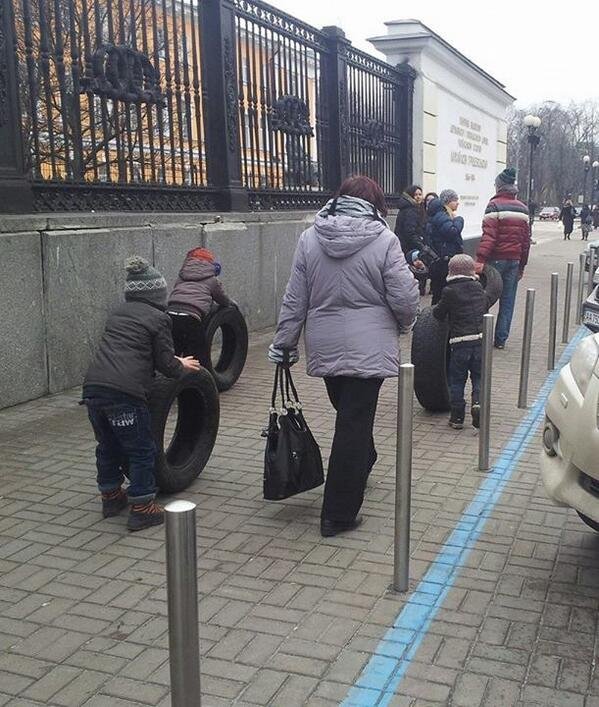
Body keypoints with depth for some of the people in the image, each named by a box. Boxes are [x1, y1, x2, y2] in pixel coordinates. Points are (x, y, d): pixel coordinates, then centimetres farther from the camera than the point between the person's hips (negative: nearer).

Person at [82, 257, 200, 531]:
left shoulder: (118, 313, 20)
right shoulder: (158, 318, 0)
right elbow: (166, 363, -1)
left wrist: (174, 362, 31)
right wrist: (182, 366, 21)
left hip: (92, 385, 7)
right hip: (124, 391, -7)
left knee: (107, 446, 23)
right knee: (142, 450, 7)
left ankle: (111, 497, 38)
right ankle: (141, 509, 12)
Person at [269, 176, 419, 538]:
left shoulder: (310, 237, 1)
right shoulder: (383, 239, -9)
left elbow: (294, 299, 3)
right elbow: (404, 297, -10)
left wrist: (284, 343, 11)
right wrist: (406, 322, 11)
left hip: (324, 346, 4)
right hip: (368, 347, -4)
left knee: (348, 412, 24)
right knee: (355, 423, 1)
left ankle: (361, 467, 46)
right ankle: (338, 514, 7)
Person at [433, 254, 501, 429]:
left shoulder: (449, 291, -4)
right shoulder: (479, 289, 10)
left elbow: (439, 314, 3)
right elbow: (489, 300, 28)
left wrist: (435, 309, 24)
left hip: (460, 342, -3)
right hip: (481, 339, 3)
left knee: (456, 379, 8)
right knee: (479, 376, 14)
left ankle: (457, 416, 10)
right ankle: (478, 403, -10)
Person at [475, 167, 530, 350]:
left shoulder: (495, 205, -8)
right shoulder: (523, 208, 11)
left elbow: (488, 235, -19)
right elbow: (526, 239, 13)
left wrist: (480, 259, -24)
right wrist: (522, 264, 19)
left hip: (496, 259, -5)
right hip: (515, 260, 5)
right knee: (507, 301, 8)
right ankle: (501, 339, 12)